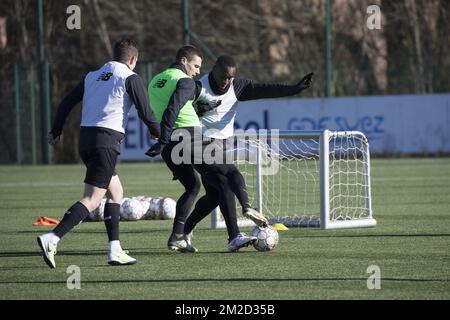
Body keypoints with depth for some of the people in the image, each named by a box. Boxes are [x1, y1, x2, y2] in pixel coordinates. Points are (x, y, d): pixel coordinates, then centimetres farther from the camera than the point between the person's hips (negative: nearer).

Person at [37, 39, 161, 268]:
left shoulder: (92, 76, 17)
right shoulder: (131, 78, 0)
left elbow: (66, 103, 14)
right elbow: (145, 113, -2)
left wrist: (55, 132, 19)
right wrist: (157, 132, 17)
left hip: (85, 138, 7)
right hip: (107, 141, -7)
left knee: (116, 192, 18)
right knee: (91, 200, -10)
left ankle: (115, 251, 14)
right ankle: (52, 239, -26)